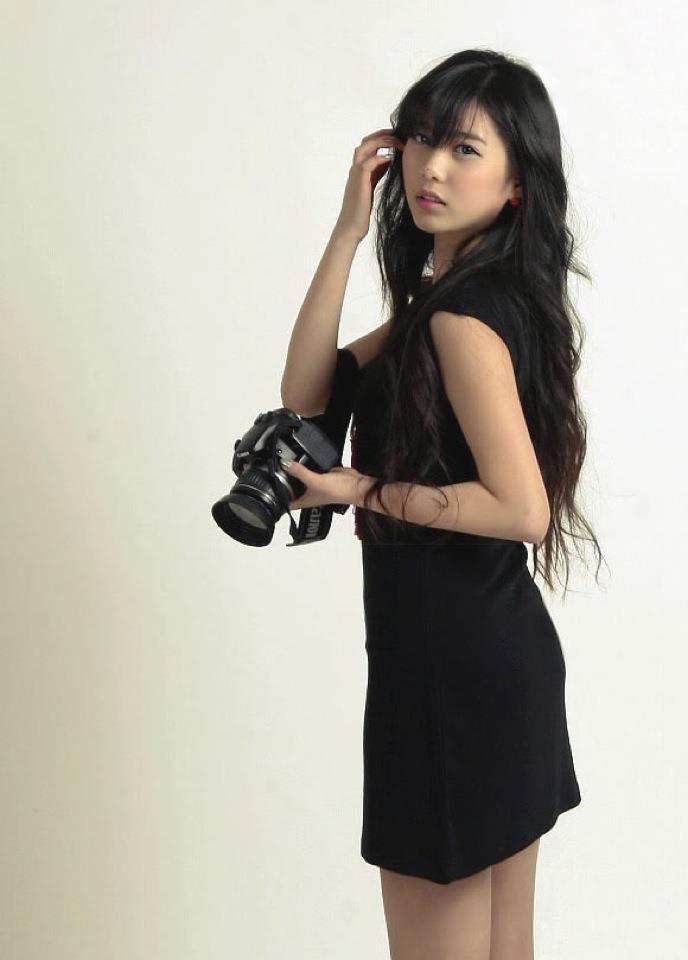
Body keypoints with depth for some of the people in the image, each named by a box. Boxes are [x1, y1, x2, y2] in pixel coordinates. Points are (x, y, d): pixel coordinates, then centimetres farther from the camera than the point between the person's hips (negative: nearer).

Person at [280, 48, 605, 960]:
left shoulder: (464, 315, -19)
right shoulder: (445, 295, 11)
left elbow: (521, 508, -22)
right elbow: (308, 395, 6)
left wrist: (361, 491, -14)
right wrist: (349, 229, 0)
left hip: (452, 660, -10)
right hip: (500, 648, 10)